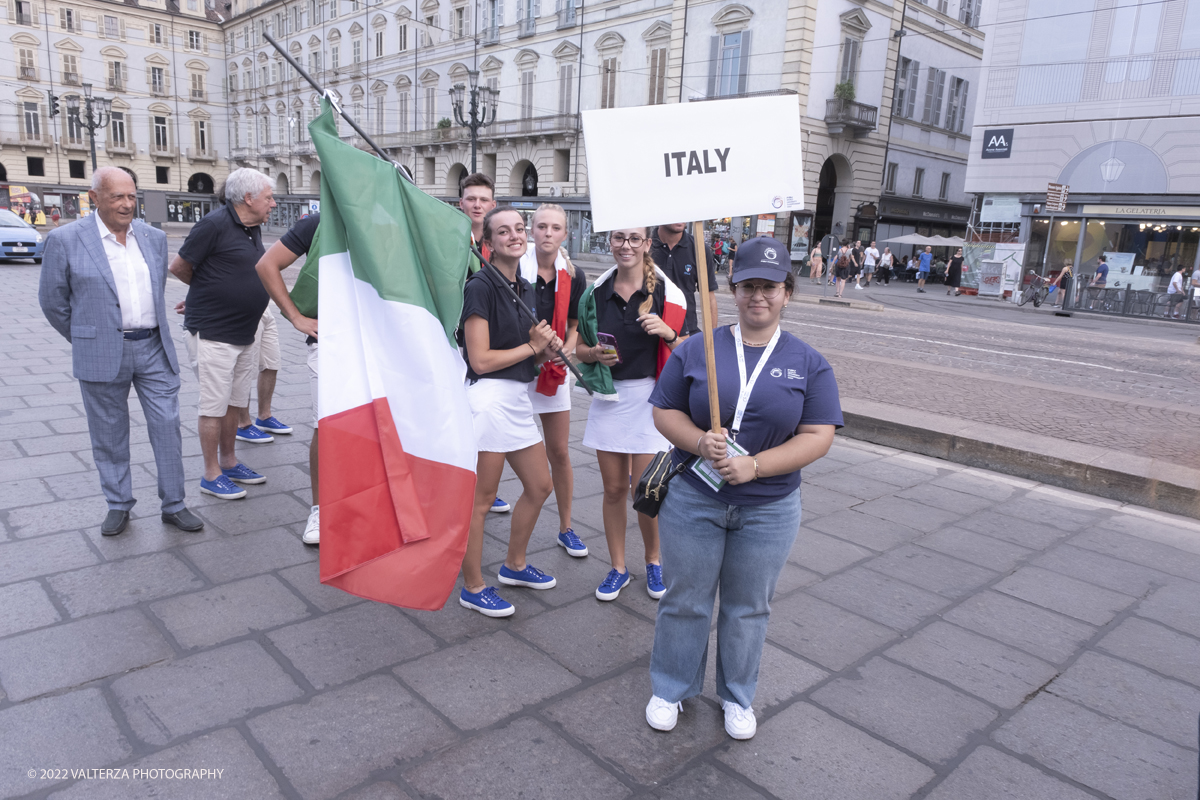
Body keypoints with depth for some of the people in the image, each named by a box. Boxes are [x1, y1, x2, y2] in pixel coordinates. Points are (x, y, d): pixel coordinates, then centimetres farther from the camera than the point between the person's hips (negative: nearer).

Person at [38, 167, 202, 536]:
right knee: (110, 435, 9)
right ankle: (118, 505, 25)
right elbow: (52, 300, 1)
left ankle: (173, 505, 14)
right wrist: (86, 339, 9)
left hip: (155, 349, 3)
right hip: (102, 356, -3)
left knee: (168, 427, 2)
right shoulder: (65, 239, -6)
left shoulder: (154, 238, 7)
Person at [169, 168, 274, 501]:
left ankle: (229, 462, 30)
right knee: (214, 407, 0)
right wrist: (209, 290, 7)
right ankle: (211, 475, 11)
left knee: (235, 403, 16)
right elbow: (179, 266, -8)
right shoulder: (215, 224, -15)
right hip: (212, 333, -8)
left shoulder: (254, 228, 10)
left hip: (245, 333, 8)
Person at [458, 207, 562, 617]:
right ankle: (473, 588, 19)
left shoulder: (526, 288, 14)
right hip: (489, 396, -9)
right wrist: (532, 346, -8)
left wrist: (546, 349, 2)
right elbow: (481, 360, -17)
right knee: (482, 499, 2)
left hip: (518, 397, 9)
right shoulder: (481, 287, -12)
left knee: (540, 486, 17)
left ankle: (514, 565, 37)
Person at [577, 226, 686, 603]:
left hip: (650, 396, -3)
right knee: (614, 488, 9)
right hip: (608, 398, 3)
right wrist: (594, 353, -9)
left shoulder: (666, 291, -3)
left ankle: (653, 560, 25)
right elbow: (580, 347, 13)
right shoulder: (596, 293, 5)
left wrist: (668, 333, -21)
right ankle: (618, 567, 26)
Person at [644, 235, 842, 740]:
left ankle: (737, 696, 38)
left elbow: (818, 437, -7)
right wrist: (700, 443, -21)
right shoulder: (696, 350, -2)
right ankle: (671, 688, 34)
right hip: (693, 499, 0)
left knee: (748, 607, 16)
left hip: (769, 509, 1)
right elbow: (665, 412, 0)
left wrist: (754, 466, -20)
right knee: (685, 600, 12)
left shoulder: (808, 363, -2)